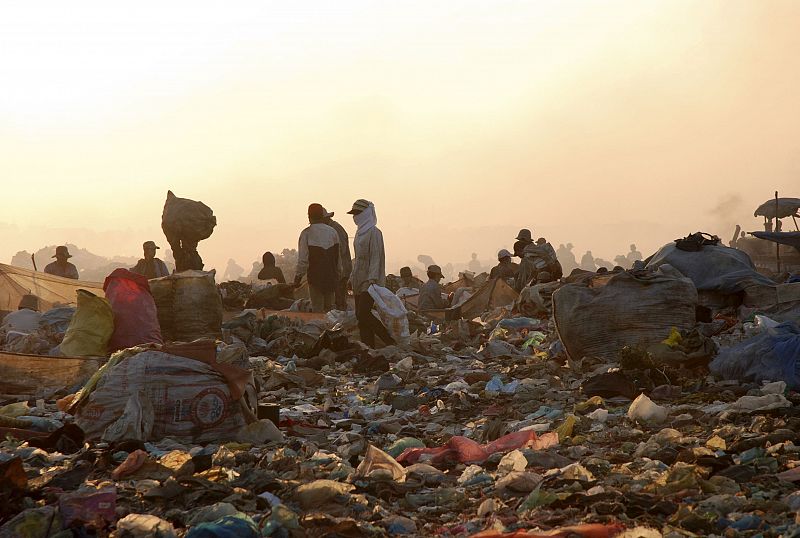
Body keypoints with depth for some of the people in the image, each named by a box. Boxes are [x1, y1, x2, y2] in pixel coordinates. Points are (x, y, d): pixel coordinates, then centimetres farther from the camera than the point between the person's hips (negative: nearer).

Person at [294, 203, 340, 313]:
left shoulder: (306, 233, -9)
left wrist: (298, 276, -2)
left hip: (315, 276, -4)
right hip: (331, 277, 4)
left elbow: (303, 259, -11)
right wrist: (337, 273, 20)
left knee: (317, 309, 2)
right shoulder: (333, 232, 6)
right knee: (329, 307, 13)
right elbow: (338, 257, 10)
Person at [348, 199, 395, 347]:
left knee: (363, 314, -16)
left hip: (369, 281, -9)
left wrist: (372, 279, -23)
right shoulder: (360, 232, 17)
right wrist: (352, 277, 21)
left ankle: (390, 341, -9)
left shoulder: (374, 233, -10)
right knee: (360, 316, 5)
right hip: (359, 282, 9)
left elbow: (376, 257, -16)